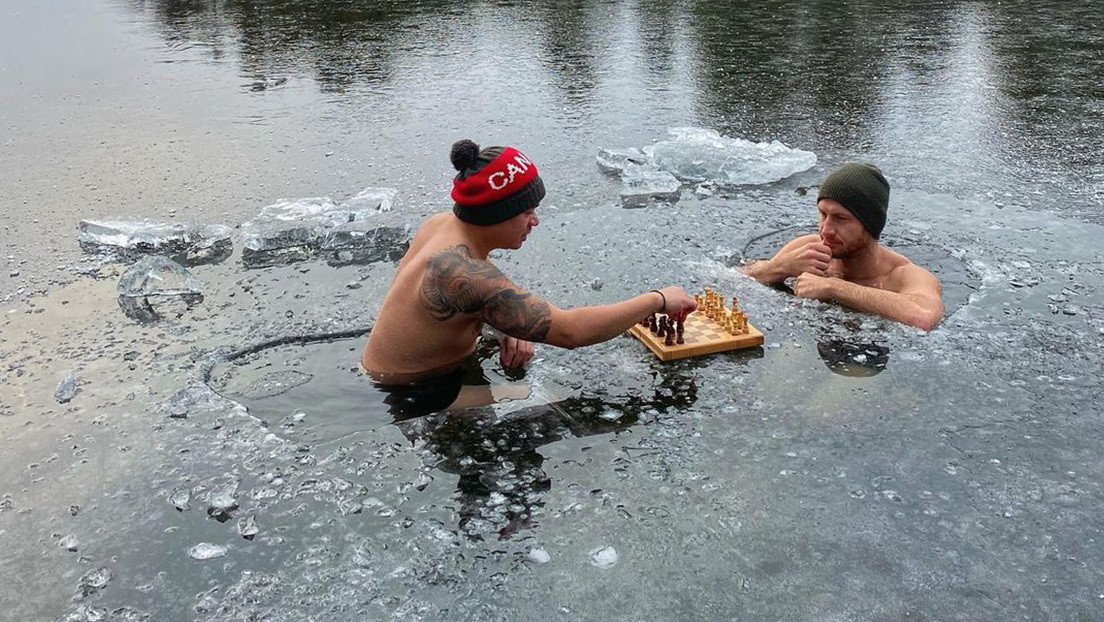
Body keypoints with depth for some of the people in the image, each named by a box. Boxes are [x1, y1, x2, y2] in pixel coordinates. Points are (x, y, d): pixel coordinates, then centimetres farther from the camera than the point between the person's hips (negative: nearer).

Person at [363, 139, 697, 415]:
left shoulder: (444, 223, -5)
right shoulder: (461, 272, -34)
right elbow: (569, 331, -33)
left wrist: (509, 328, -9)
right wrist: (658, 300, -22)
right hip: (409, 400, -9)